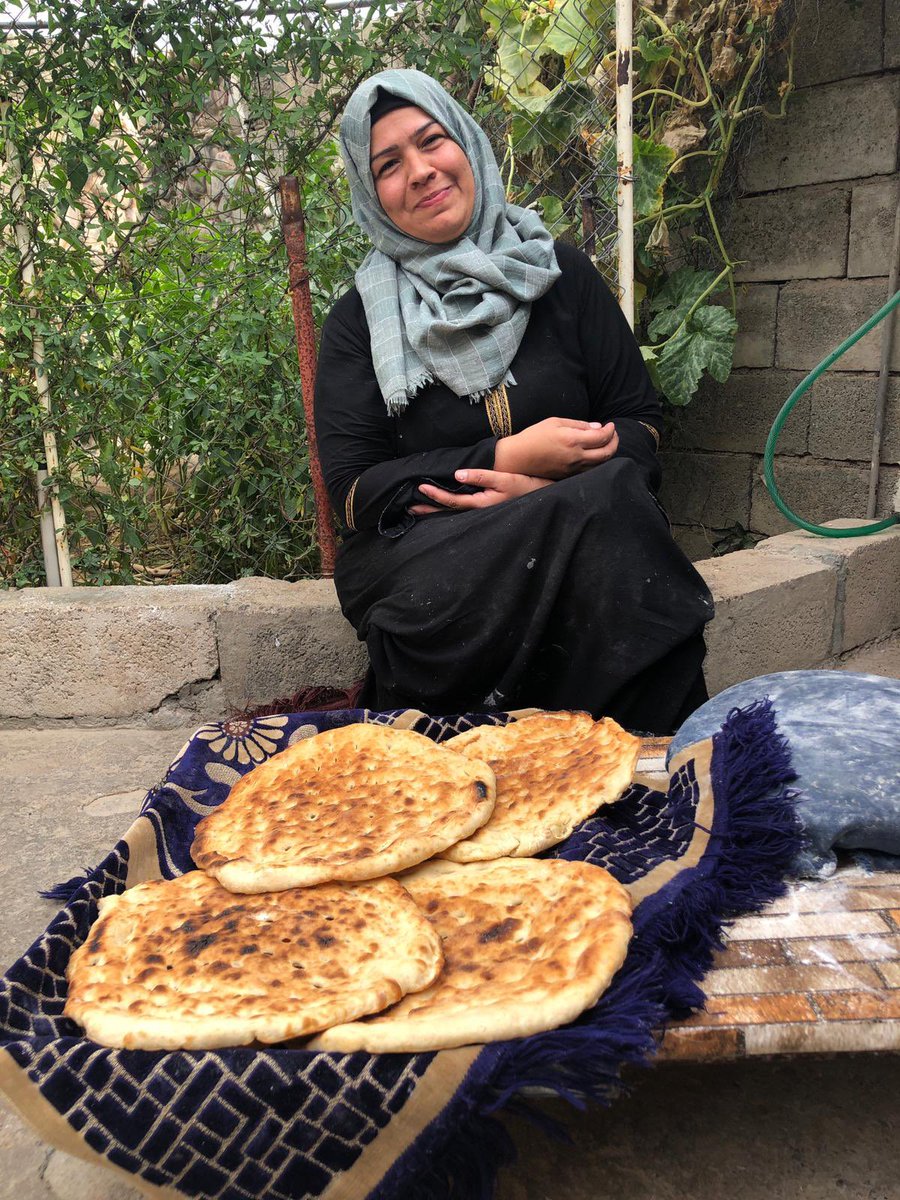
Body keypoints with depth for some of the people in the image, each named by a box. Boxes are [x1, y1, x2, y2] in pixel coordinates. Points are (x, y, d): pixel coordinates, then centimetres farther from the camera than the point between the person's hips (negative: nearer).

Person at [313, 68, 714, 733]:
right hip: (421, 565, -2)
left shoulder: (560, 272, 9)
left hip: (579, 539, 3)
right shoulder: (361, 318, 5)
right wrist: (508, 459, -14)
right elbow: (354, 489, -3)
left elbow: (641, 422, 7)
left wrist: (540, 486, -14)